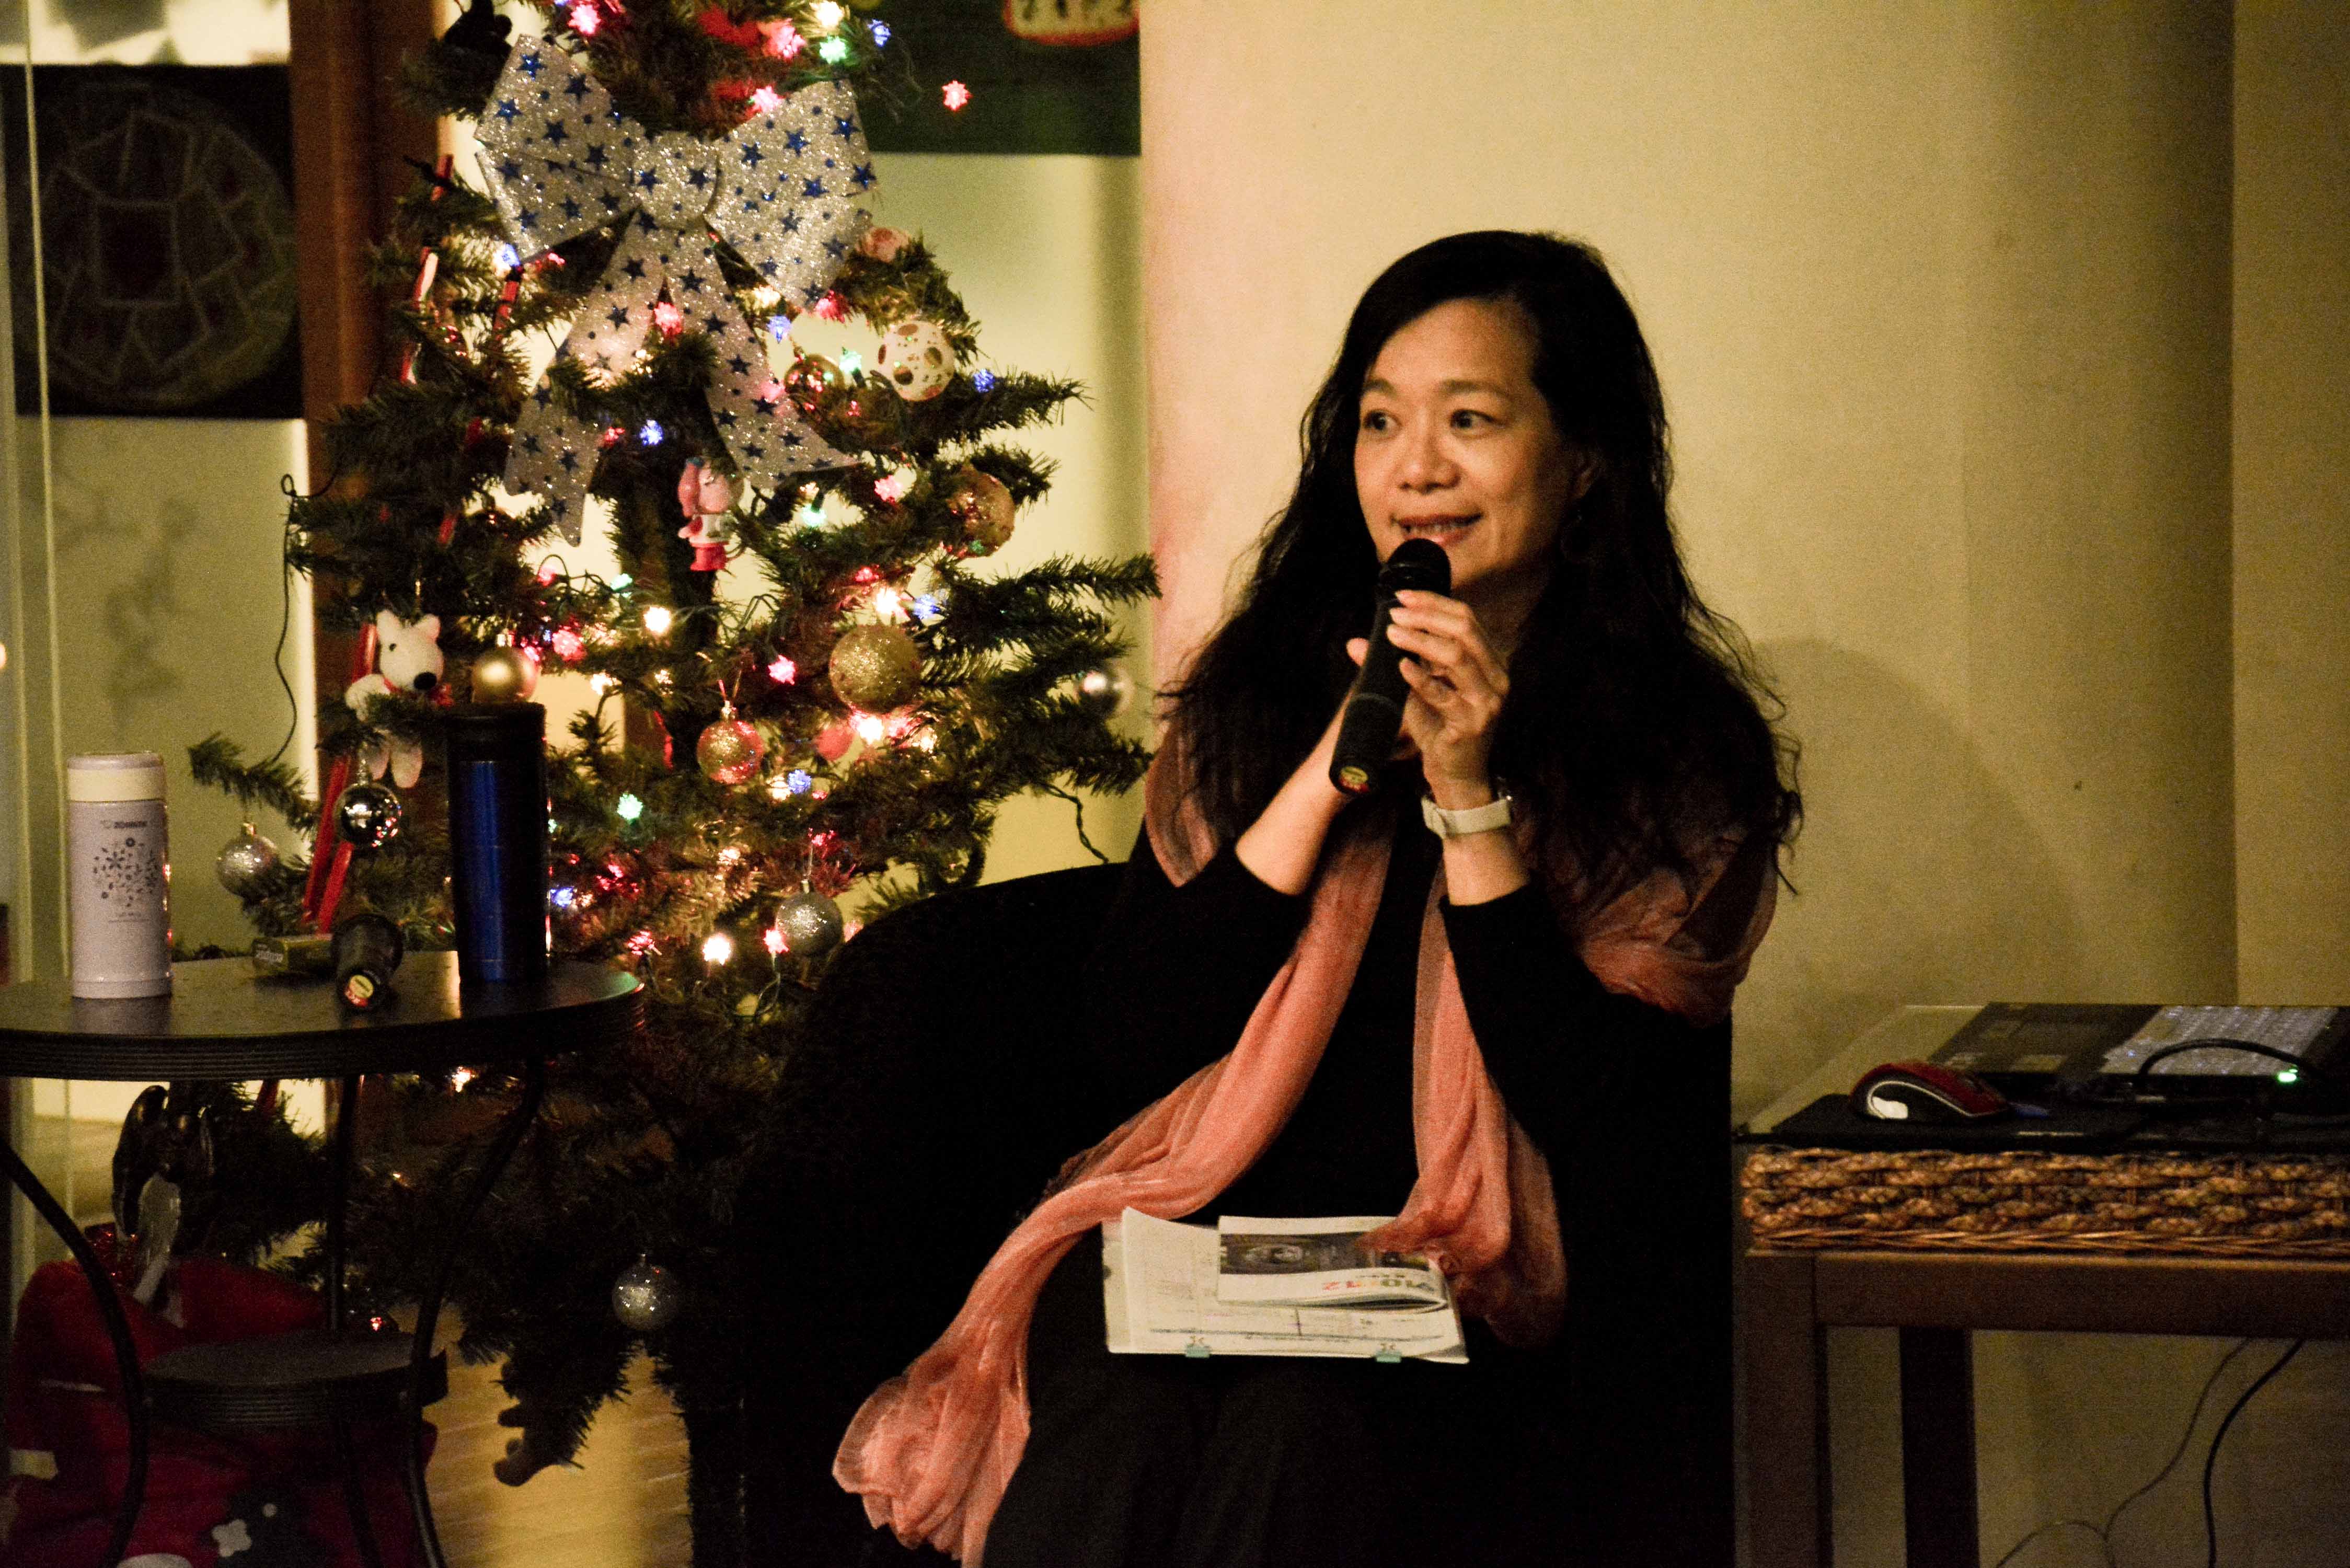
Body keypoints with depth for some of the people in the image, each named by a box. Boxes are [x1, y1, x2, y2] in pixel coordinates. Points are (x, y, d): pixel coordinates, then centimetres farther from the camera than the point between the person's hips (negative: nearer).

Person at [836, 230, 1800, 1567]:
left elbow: (1609, 1134, -7)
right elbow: (1132, 1041, 2)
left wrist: (1471, 796, -11)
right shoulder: (1263, 690, 11)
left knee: (1302, 1424, -34)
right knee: (1114, 1421, -31)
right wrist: (1336, 765, -6)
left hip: (1486, 1296, -2)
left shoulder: (1687, 752, 2)